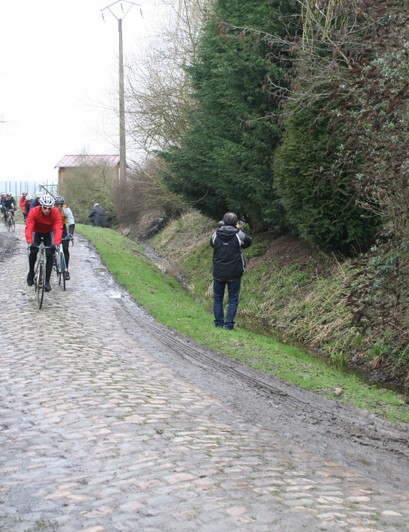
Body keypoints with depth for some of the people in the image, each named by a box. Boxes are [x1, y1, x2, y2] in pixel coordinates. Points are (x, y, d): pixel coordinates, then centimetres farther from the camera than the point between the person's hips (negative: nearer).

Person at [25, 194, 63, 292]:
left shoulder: (56, 213, -29)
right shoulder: (34, 211, -31)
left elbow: (58, 228, -36)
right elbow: (28, 228, -38)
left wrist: (56, 243, -51)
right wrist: (30, 242, -52)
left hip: (49, 232, 1)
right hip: (37, 232, 0)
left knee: (50, 254, -14)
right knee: (33, 250, -23)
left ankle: (47, 281, -6)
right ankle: (31, 272, 4)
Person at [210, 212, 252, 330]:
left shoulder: (216, 235, -4)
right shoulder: (239, 235, -11)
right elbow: (248, 242, 8)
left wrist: (220, 228, 13)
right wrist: (239, 229, 12)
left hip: (218, 273, 2)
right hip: (234, 274, -2)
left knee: (217, 298, 14)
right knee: (233, 299, 8)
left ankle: (218, 323, 15)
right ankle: (229, 324, 4)